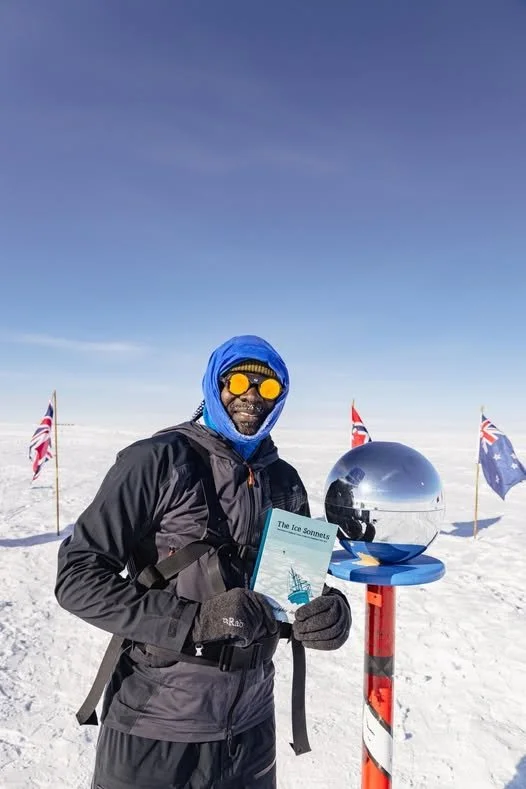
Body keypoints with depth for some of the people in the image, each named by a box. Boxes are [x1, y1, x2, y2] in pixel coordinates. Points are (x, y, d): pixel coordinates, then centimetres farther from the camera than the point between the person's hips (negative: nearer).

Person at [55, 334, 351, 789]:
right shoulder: (158, 461, -15)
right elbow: (78, 575, -16)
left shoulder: (286, 482, 1)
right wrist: (194, 620, -25)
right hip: (157, 726, -4)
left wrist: (330, 611, -14)